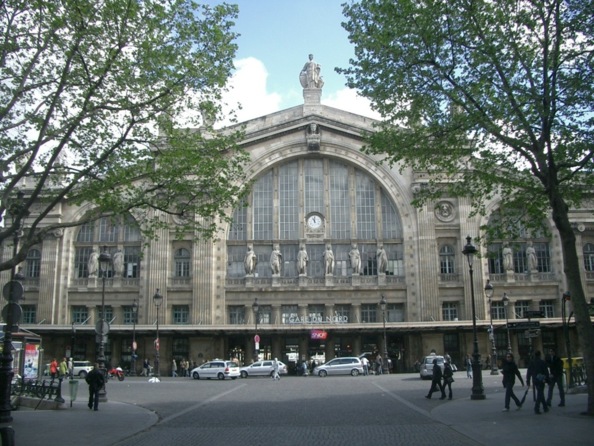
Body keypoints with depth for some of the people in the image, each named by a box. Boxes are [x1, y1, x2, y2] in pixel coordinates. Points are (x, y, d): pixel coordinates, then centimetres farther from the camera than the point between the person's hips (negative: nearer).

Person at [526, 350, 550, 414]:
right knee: (540, 394, -2)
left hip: (534, 380, 4)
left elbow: (528, 373, 5)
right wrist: (547, 380, 2)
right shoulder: (543, 362, -7)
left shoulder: (531, 363, 4)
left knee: (540, 393, 19)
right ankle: (536, 409, -12)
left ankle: (545, 408, 28)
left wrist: (528, 381, 8)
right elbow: (546, 372, -7)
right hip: (541, 380, -4)